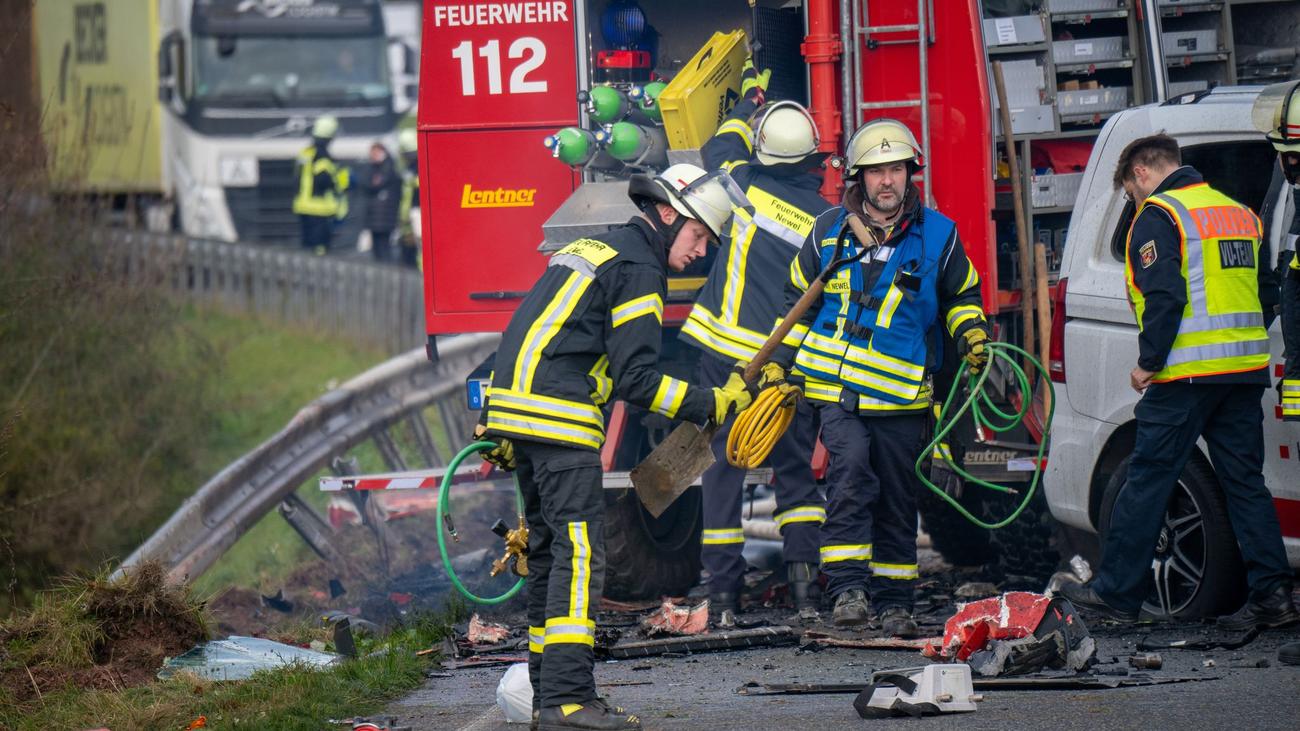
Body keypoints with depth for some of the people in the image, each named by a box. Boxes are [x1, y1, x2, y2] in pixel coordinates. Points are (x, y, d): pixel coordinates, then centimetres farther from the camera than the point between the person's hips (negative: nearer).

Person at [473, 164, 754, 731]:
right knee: (579, 553, -13)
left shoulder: (590, 250, 23)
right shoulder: (638, 269, -8)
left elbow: (529, 332, 25)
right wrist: (712, 405, -10)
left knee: (550, 552, 15)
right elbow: (636, 380, -14)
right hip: (559, 417, -10)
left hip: (514, 405, 10)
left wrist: (495, 426, 27)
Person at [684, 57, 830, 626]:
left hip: (725, 349, 1)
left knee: (723, 466, 6)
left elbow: (718, 149, 22)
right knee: (796, 470, 13)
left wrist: (748, 104, 37)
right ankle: (803, 572, 1)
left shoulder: (747, 185, -2)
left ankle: (723, 589, 4)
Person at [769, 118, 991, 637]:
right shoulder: (829, 231, 5)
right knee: (851, 472, -22)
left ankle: (893, 601, 19)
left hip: (901, 397, 1)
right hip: (837, 387, -1)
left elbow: (961, 295, 19)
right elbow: (799, 301, 17)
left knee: (897, 499, 7)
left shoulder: (937, 235, 3)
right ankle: (848, 588, -22)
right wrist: (782, 366, 15)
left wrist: (970, 332, 0)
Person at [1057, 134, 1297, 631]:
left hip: (1186, 376, -7)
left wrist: (1149, 362, -10)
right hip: (1245, 370, 7)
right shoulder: (1240, 214, 18)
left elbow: (1165, 296, -17)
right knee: (1245, 482, 8)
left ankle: (1115, 592, 4)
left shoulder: (1158, 215, -6)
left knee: (1148, 481, 0)